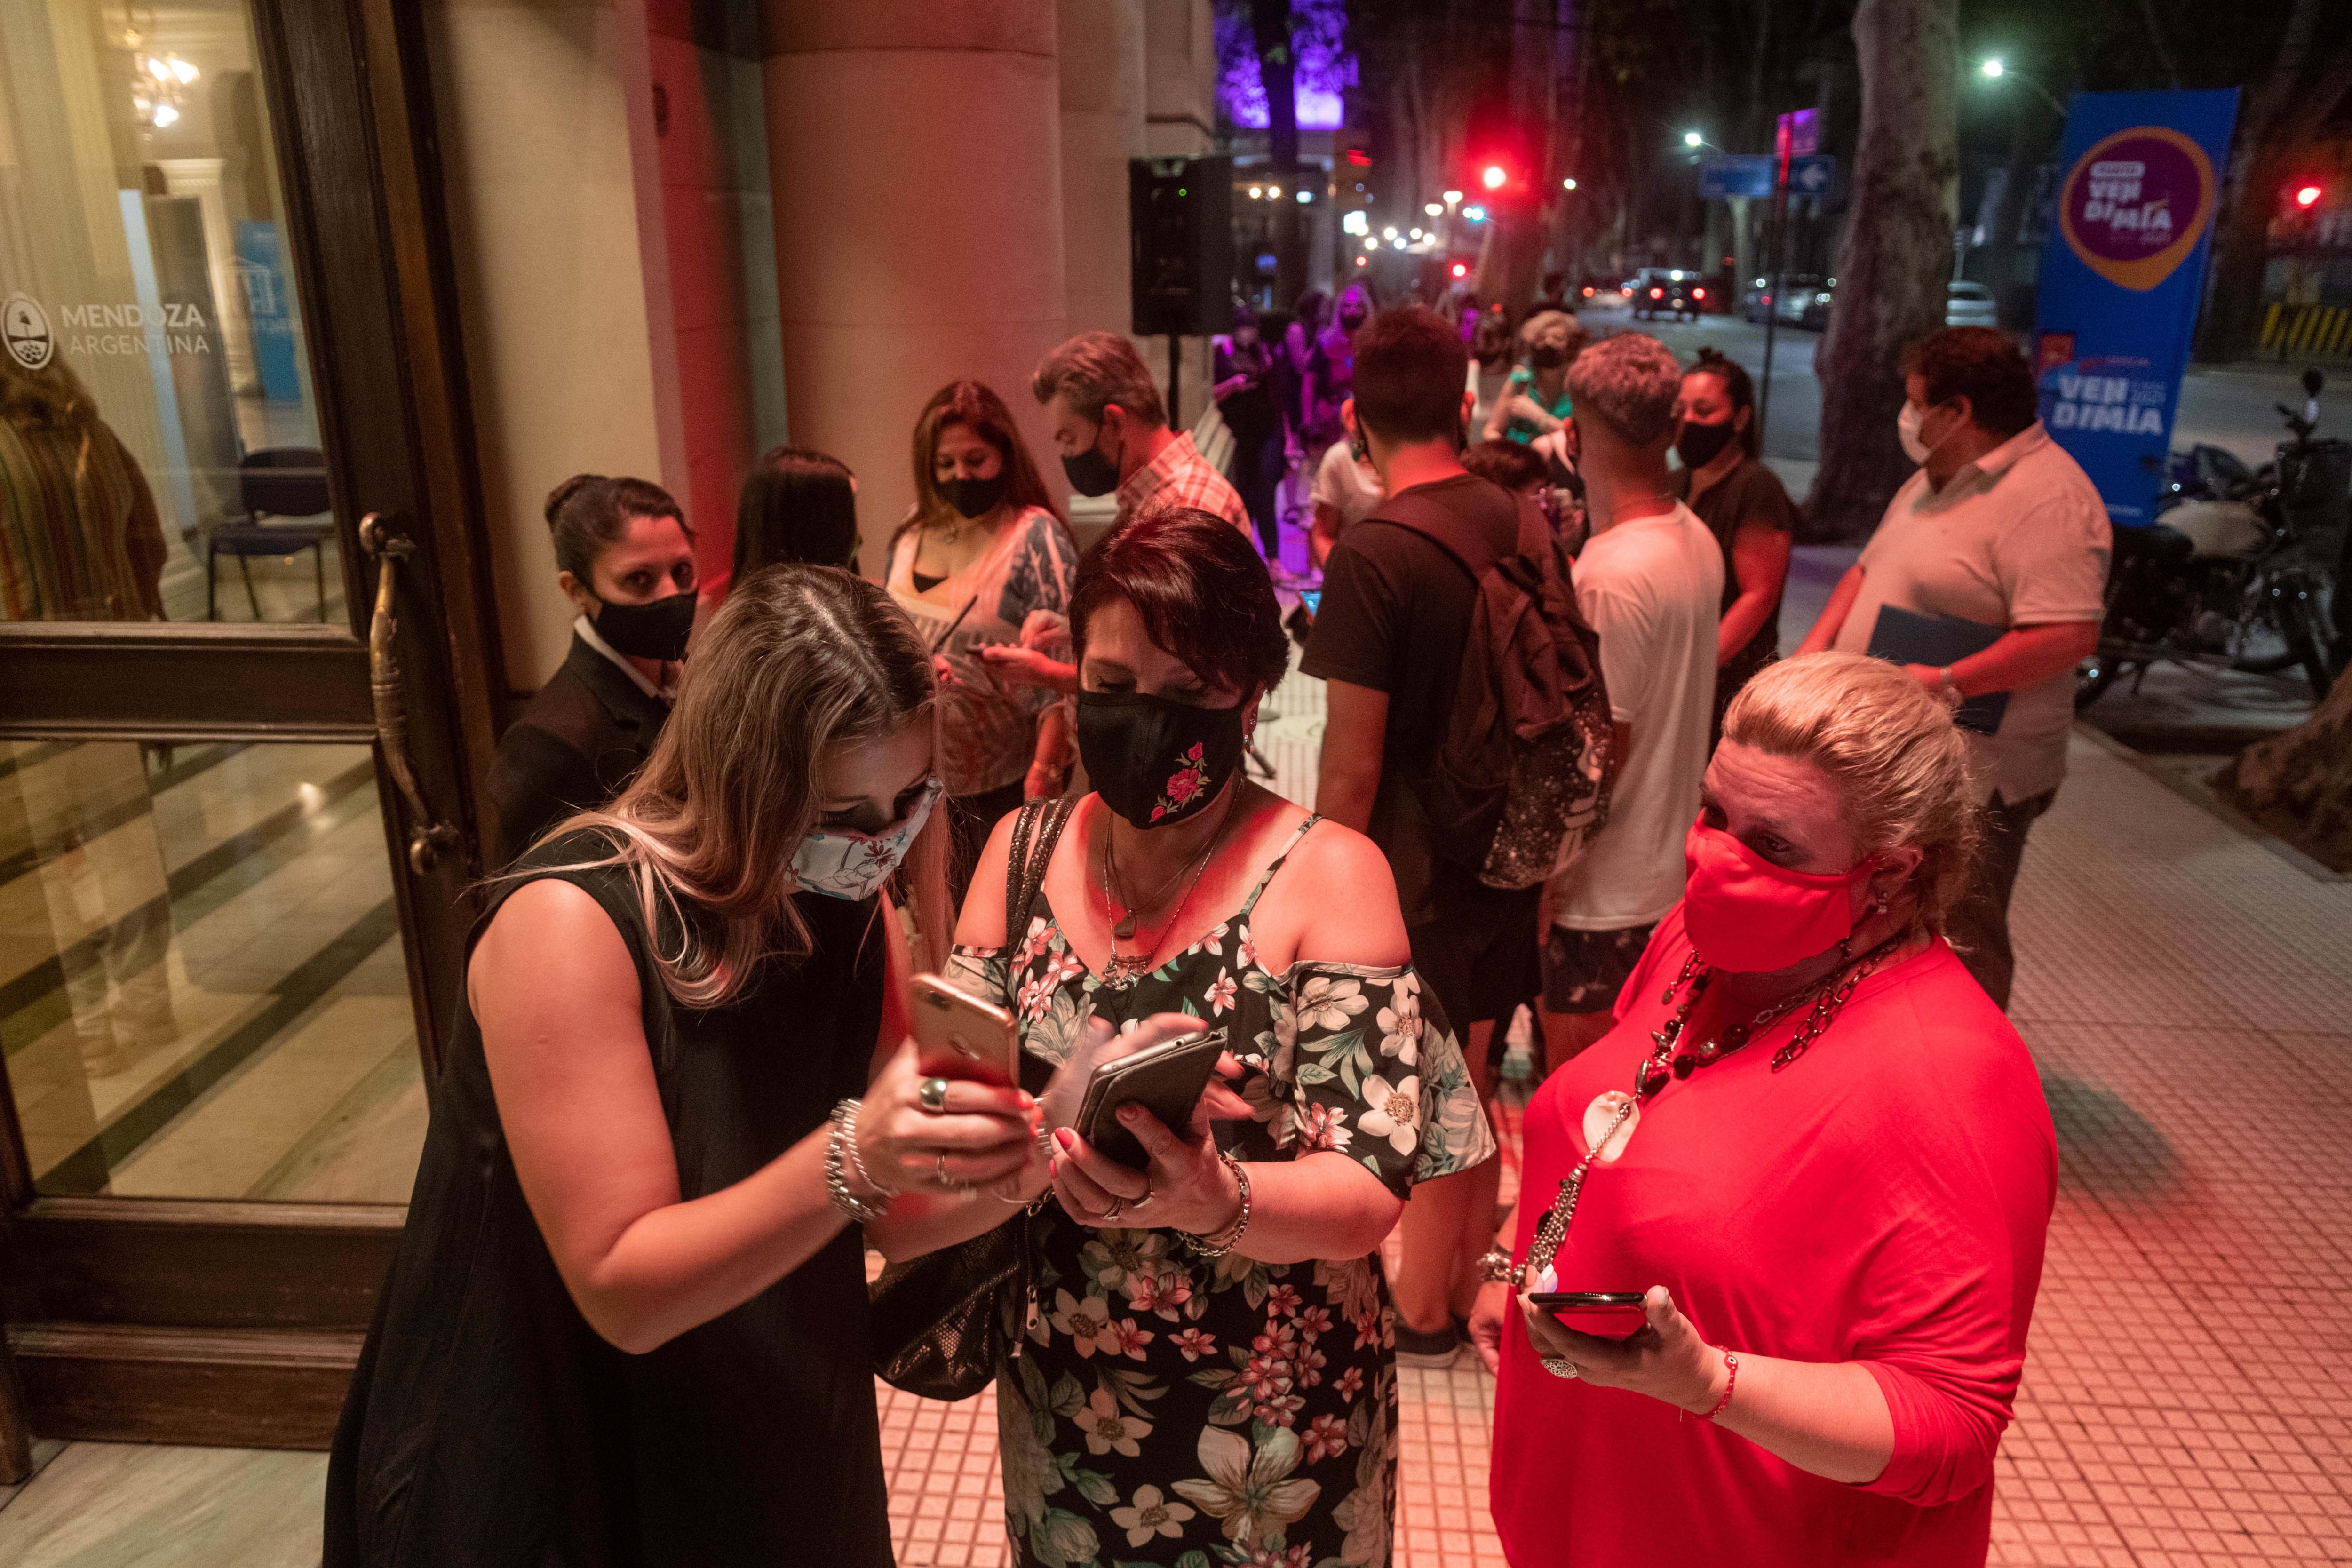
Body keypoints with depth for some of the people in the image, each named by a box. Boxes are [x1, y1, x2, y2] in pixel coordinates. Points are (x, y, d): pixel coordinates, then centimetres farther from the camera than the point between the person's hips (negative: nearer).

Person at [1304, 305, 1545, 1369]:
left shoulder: (1375, 554, -21)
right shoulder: (1520, 524, 0)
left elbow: (1353, 765, -20)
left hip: (1416, 872, -6)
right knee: (1472, 1090, 21)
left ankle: (1422, 1317, 30)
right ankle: (1464, 1291, 39)